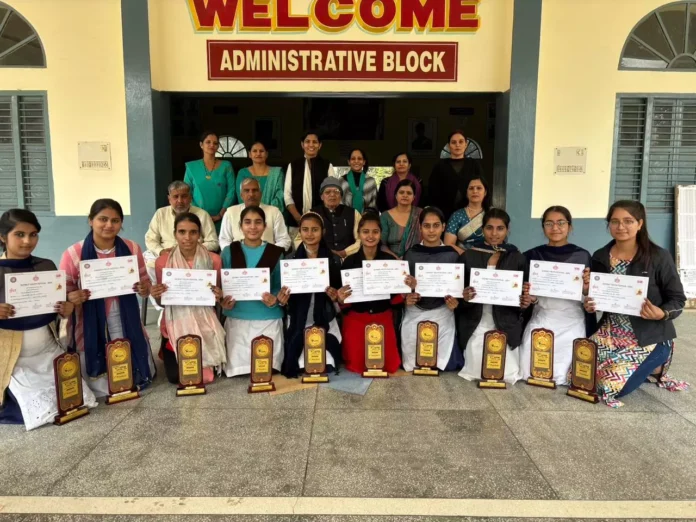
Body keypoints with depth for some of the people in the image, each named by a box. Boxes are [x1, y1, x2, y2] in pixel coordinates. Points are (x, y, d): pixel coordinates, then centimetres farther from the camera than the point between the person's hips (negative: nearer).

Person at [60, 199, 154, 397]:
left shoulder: (132, 248, -2)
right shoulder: (72, 254, -10)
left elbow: (145, 283, 8)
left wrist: (145, 289, -15)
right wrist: (71, 299, -26)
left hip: (126, 326, 3)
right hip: (90, 331, -2)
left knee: (140, 378, 10)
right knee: (103, 388, 1)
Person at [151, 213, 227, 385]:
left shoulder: (213, 260, -7)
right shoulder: (163, 261, -8)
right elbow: (161, 302, 3)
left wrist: (219, 297, -17)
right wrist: (156, 296, -19)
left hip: (204, 324, 0)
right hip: (176, 324, 0)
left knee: (207, 373, -3)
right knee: (176, 376, -5)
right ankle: (167, 353, 30)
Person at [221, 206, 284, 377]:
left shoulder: (276, 253, -1)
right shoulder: (229, 252, 1)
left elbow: (280, 286, 3)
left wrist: (275, 299, -19)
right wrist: (224, 302, -15)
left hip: (268, 318, -1)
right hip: (237, 318, 1)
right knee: (237, 367, -1)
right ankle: (242, 369, 34)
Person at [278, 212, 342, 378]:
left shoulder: (334, 260, -1)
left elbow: (339, 292, 7)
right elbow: (286, 295, 4)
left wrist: (336, 296, -15)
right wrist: (282, 300, -17)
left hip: (325, 321, 0)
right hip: (298, 321, 0)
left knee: (326, 365, -5)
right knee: (296, 364, -4)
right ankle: (300, 366, 28)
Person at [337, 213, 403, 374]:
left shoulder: (390, 260, -4)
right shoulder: (349, 261, -7)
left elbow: (395, 297, 2)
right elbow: (344, 301, -2)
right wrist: (341, 300, -24)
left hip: (383, 317, 1)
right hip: (356, 318, -1)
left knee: (390, 365, -3)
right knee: (356, 365, -4)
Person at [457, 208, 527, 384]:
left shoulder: (517, 258, 5)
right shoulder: (468, 256, 3)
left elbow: (523, 293, 10)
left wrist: (524, 302, -11)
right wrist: (464, 297, -17)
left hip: (506, 325, 1)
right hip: (475, 326, 0)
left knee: (508, 375, -6)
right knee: (476, 372, -5)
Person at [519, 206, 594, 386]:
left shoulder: (582, 256, 2)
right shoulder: (532, 255, 4)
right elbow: (528, 297, 9)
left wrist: (587, 287, -16)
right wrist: (529, 298, -13)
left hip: (572, 323, -1)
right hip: (541, 320, 1)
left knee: (561, 377, -11)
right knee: (528, 373, -9)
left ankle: (561, 376, 21)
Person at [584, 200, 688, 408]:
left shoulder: (659, 257, -11)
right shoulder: (600, 257, 1)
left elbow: (678, 299, -7)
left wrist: (662, 314, -28)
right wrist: (589, 305, -11)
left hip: (650, 339, -5)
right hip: (610, 333, 5)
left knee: (611, 386, -18)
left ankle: (654, 369, 14)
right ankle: (645, 368, 18)